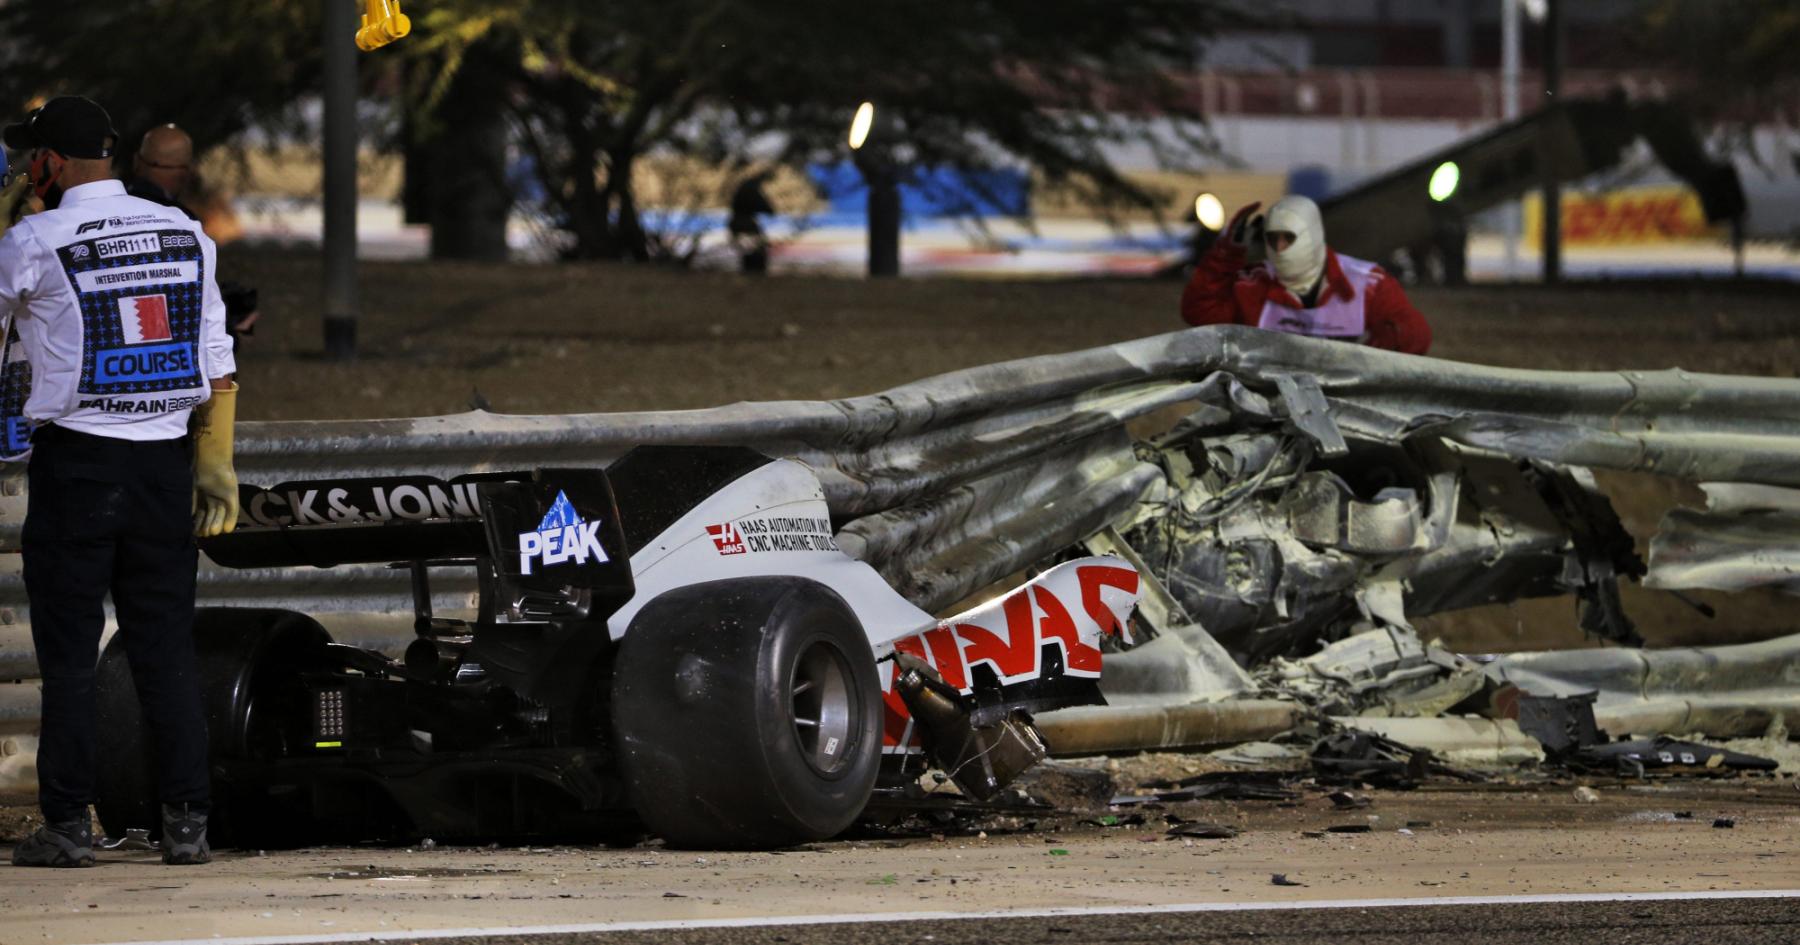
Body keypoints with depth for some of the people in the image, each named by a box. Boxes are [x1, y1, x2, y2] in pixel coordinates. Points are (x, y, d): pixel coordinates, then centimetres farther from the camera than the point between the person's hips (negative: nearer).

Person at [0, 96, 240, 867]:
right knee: (166, 644, 6)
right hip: (165, 456, 4)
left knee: (68, 650, 2)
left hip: (75, 457, -4)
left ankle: (67, 824, 1)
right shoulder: (186, 235, 6)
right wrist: (216, 467, 8)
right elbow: (218, 365, 6)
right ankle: (187, 822, 3)